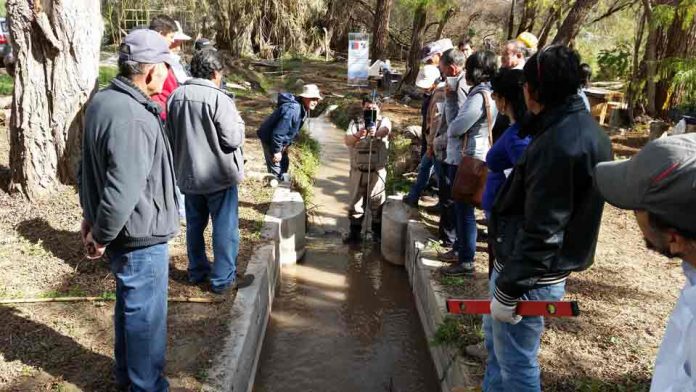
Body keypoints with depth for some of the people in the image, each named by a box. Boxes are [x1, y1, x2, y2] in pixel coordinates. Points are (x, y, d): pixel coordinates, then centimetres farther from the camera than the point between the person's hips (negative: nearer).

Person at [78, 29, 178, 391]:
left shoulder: (102, 101, 3)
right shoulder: (133, 120, -29)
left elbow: (87, 166, 13)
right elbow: (122, 193, -31)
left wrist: (90, 216, 19)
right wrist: (101, 236, -15)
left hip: (125, 232, 10)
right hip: (141, 238, -10)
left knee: (128, 305, 26)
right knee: (146, 316, 9)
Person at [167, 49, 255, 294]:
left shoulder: (176, 96, 2)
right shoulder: (219, 99, -19)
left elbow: (170, 135, 11)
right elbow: (233, 140, -18)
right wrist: (238, 121, 0)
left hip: (187, 174, 7)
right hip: (219, 175, -6)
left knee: (195, 224, 18)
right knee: (225, 227, 4)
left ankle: (197, 271, 30)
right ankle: (223, 279, 11)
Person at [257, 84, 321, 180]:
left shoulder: (303, 109, -2)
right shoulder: (292, 110, -34)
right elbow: (278, 132, -32)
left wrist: (286, 145, 13)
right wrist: (276, 151, -24)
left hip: (281, 140, 10)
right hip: (270, 139, -10)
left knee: (284, 163, 22)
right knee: (276, 168, -5)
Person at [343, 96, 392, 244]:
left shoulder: (384, 121, 2)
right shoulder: (355, 123, 7)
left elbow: (385, 130, -23)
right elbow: (347, 140, -11)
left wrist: (376, 133, -47)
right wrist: (357, 136, -34)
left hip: (377, 170, -2)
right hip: (358, 170, 2)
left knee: (377, 202, 7)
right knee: (356, 201, 8)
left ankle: (378, 232, 22)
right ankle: (355, 232, 18)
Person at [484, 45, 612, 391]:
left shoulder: (558, 144, -25)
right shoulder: (583, 127, 8)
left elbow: (541, 231, -26)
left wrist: (508, 290, -18)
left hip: (530, 275, -10)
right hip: (540, 267, 10)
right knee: (496, 342, 26)